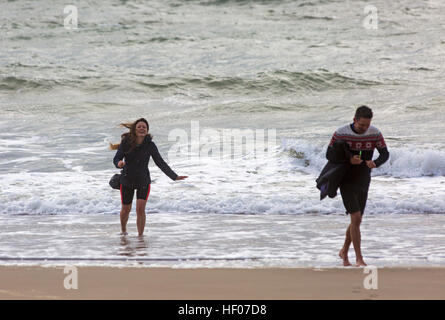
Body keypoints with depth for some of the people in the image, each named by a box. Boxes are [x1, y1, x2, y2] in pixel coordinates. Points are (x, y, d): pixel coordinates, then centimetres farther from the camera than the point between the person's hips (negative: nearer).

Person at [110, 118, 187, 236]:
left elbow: (160, 163, -11)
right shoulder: (126, 142, -13)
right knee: (126, 209, 14)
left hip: (143, 181, -1)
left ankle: (140, 236, -5)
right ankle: (123, 231, 42)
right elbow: (116, 159, -13)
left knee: (140, 209, -14)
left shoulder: (150, 145, -12)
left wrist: (174, 176, -19)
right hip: (127, 181, 1)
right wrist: (119, 163, -38)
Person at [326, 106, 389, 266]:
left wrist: (375, 163, -25)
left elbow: (385, 154, -2)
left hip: (363, 182, 4)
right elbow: (329, 154, -10)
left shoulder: (375, 134, -8)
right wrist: (349, 160, -27)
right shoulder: (341, 133, -16)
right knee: (356, 217, -16)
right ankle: (359, 258, -10)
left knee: (357, 220, 10)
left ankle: (344, 252, 33)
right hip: (346, 182, -4)